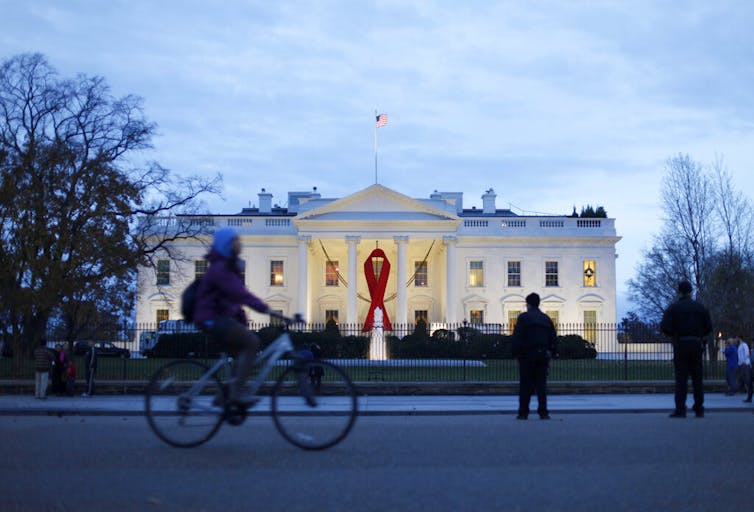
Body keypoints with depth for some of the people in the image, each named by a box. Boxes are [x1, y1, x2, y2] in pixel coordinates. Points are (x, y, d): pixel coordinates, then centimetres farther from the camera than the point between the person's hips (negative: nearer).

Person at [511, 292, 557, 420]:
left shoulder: (523, 317, -3)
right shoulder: (546, 318, 13)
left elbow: (517, 337, -10)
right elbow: (553, 339, 14)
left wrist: (516, 353, -6)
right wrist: (551, 355, 16)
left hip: (527, 355, -4)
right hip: (542, 355, 4)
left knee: (525, 385, 1)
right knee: (541, 384, 6)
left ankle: (523, 412, 1)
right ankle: (543, 412, 0)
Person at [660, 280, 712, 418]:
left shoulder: (673, 308, -2)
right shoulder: (700, 307, 5)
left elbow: (664, 327, -10)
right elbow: (708, 327, 4)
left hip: (680, 345, -2)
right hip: (697, 344, 2)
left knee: (681, 378, -1)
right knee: (697, 378, 10)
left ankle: (680, 410, -7)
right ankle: (699, 410, 11)